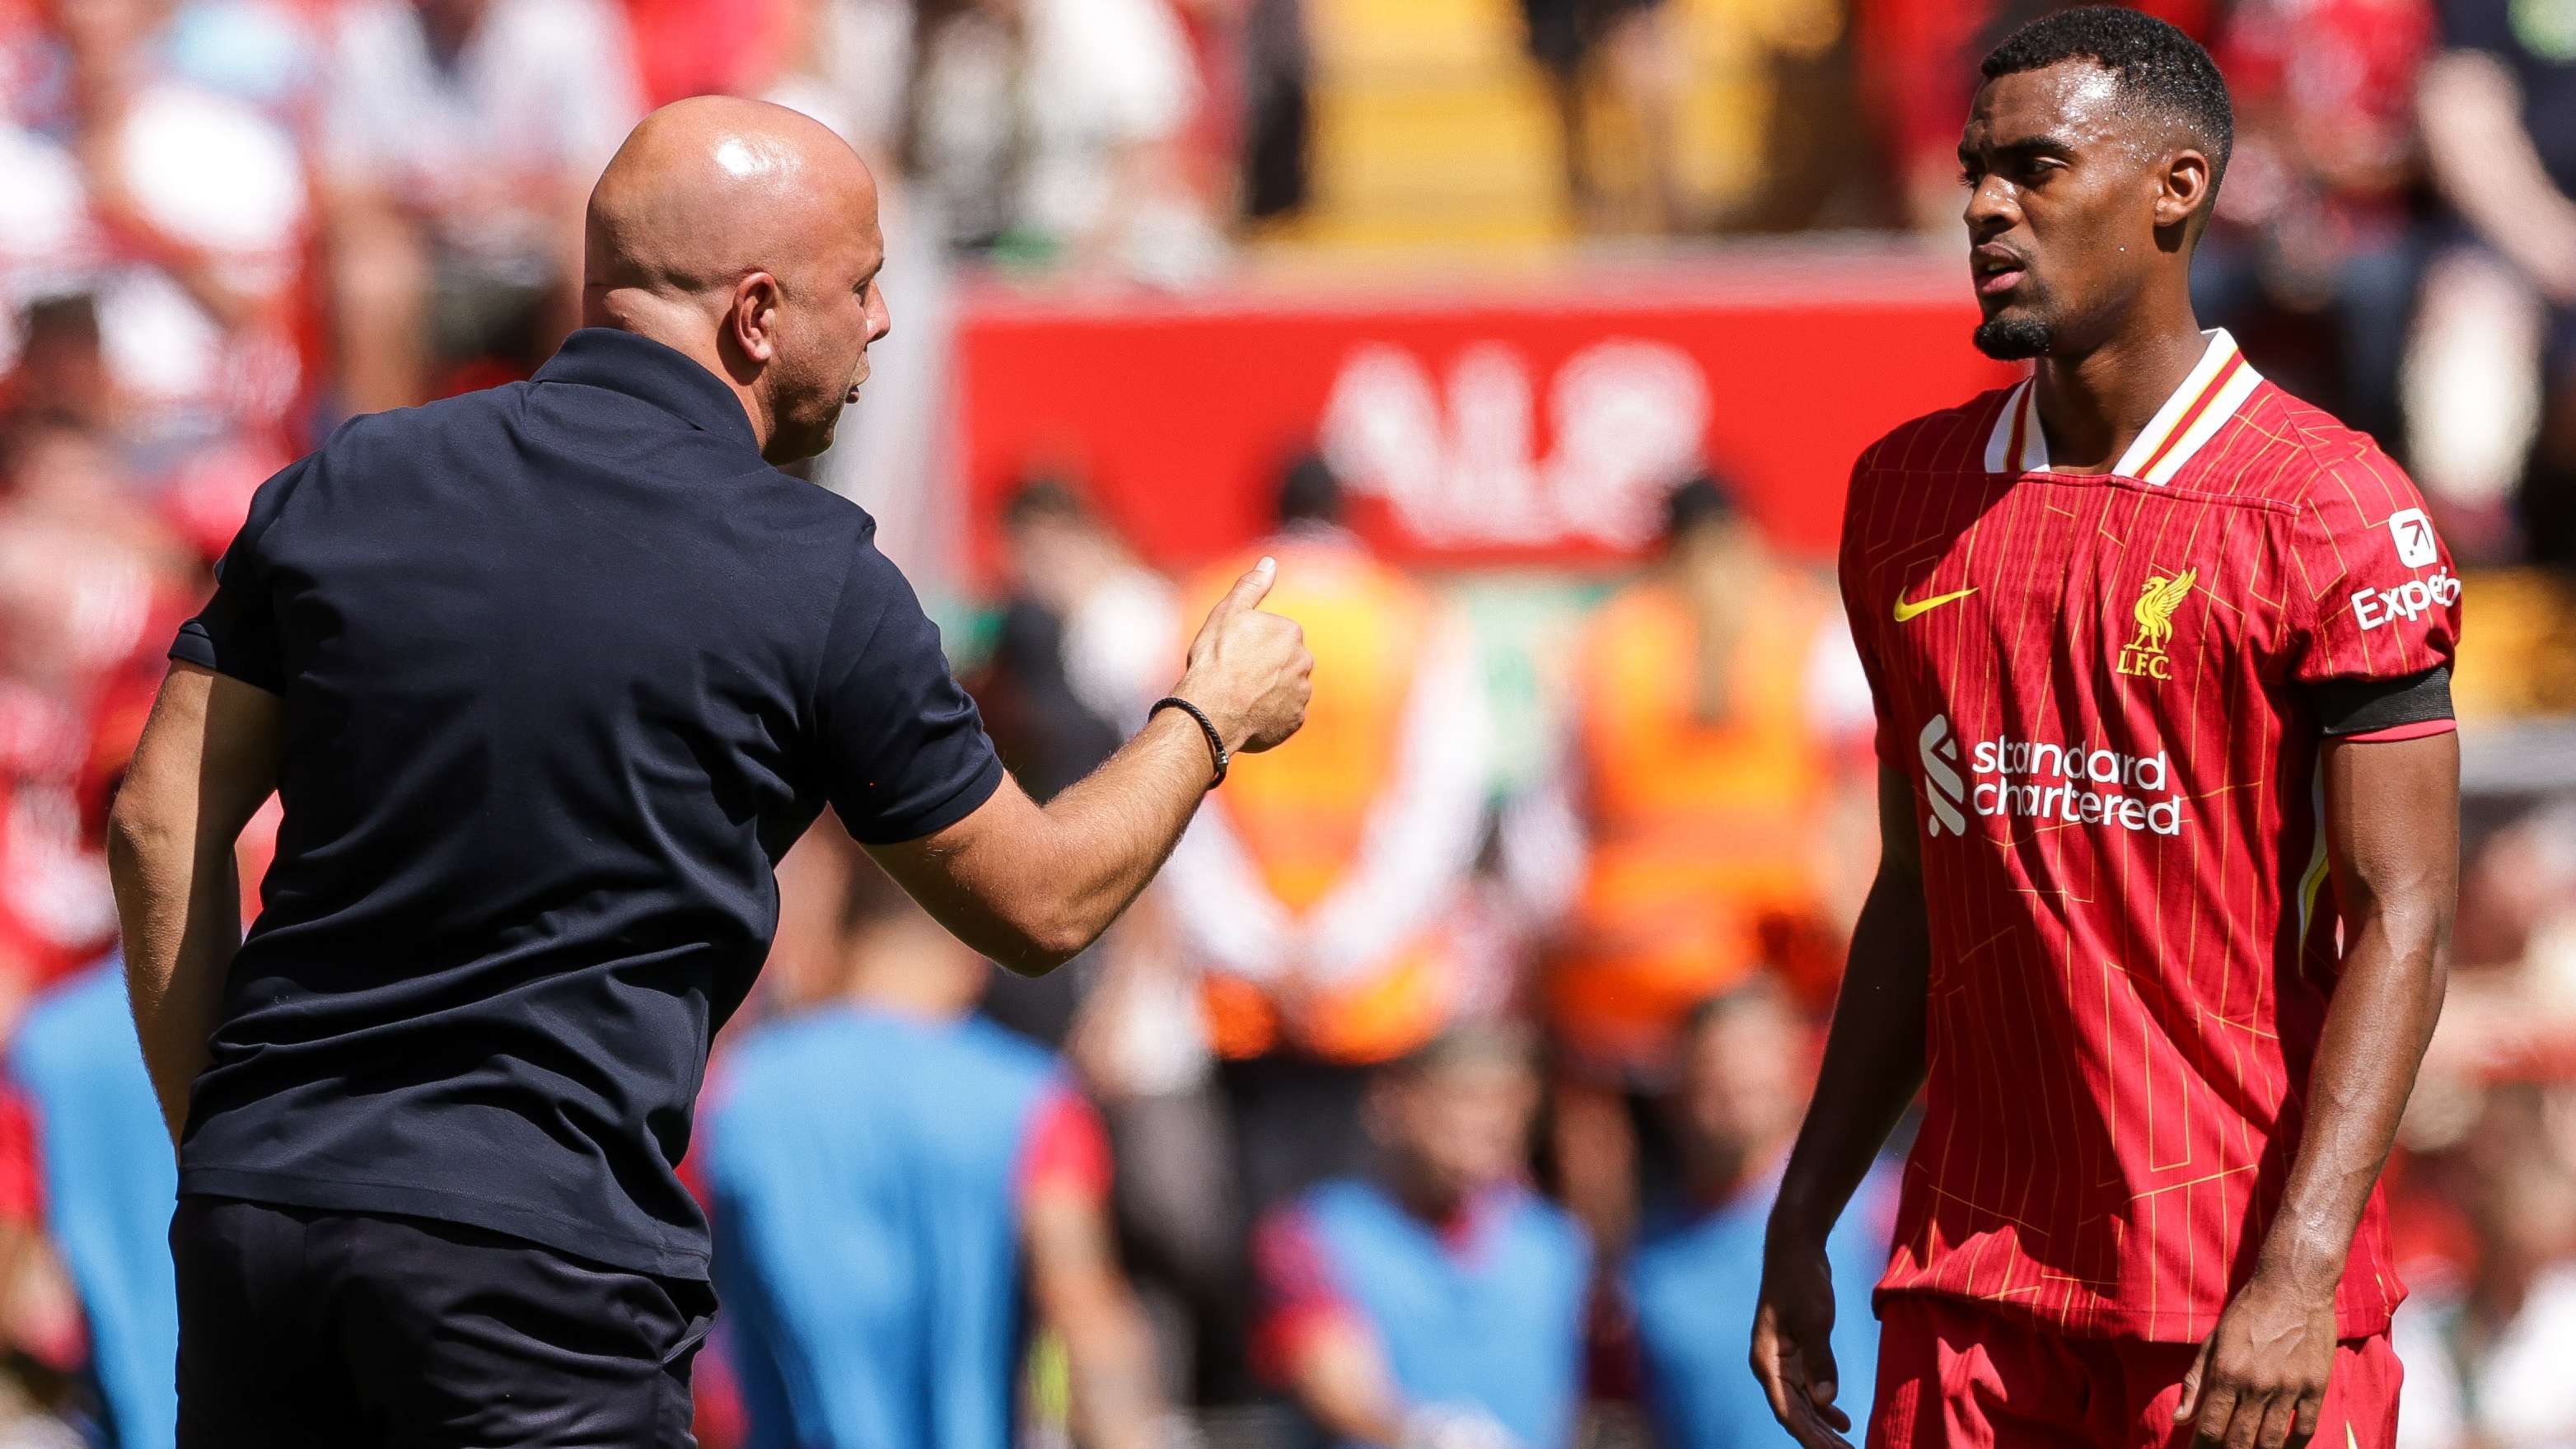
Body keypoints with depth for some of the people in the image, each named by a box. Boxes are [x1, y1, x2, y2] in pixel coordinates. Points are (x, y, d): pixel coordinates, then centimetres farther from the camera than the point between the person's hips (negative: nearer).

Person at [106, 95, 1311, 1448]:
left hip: (252, 1220, 5)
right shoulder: (815, 586, -3)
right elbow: (1038, 903, 8)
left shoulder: (345, 487, 7)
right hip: (537, 1250, -5)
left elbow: (161, 829, 8)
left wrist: (219, 1151, 16)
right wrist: (1213, 714, 26)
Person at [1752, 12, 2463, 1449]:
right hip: (1970, 1277, 5)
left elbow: (2401, 922, -11)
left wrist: (2300, 1276, -19)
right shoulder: (1911, 493, 11)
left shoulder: (2328, 510, -7)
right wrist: (1802, 1224, 13)